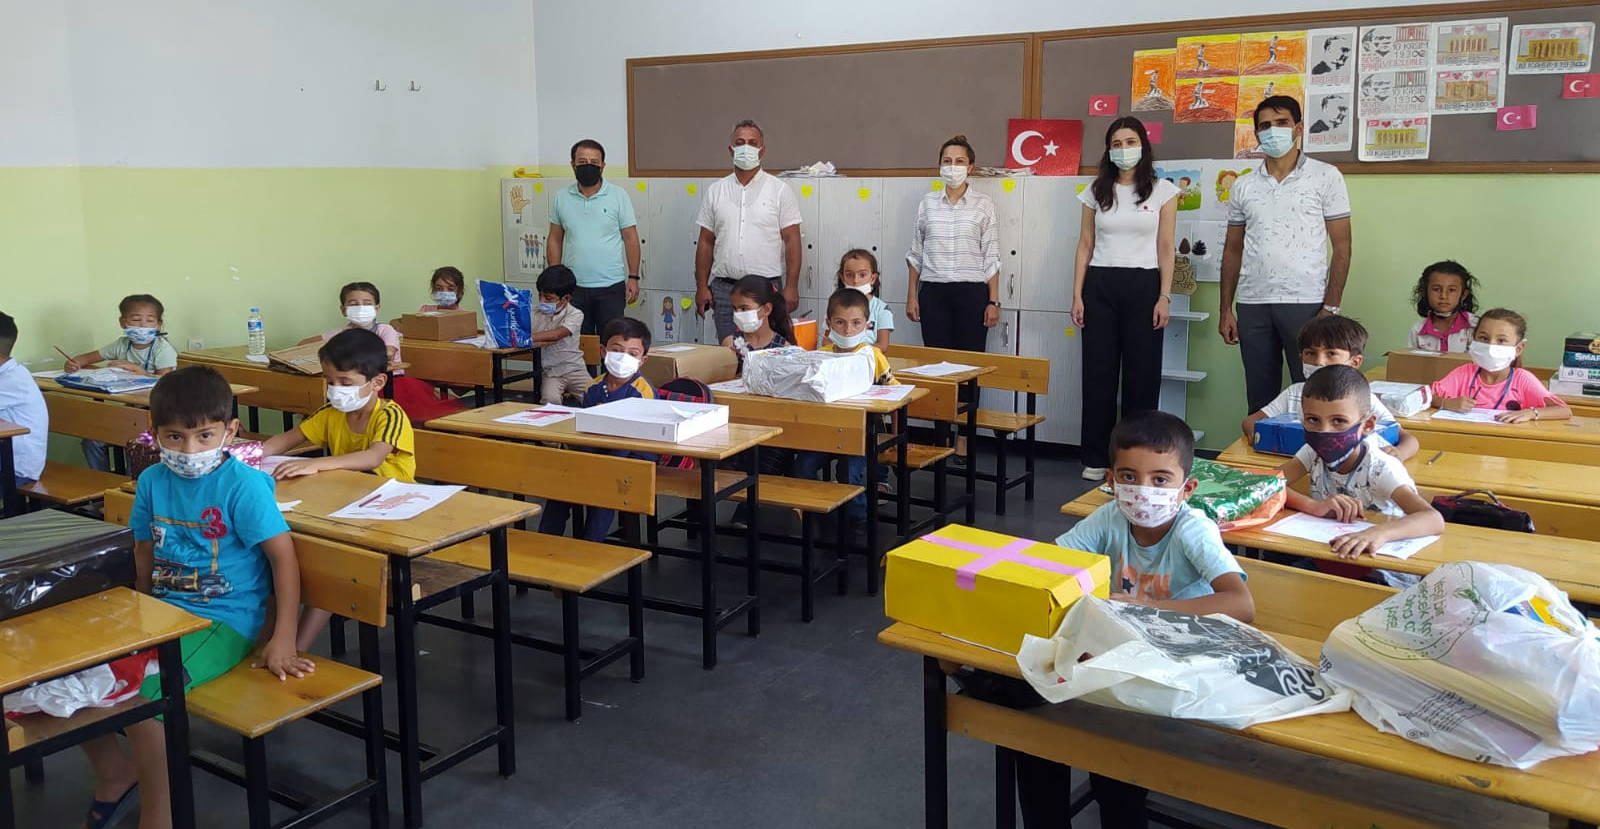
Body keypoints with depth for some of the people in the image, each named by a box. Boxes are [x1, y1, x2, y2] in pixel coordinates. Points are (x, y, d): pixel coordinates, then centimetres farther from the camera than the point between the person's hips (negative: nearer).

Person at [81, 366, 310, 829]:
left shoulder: (242, 483, -16)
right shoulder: (153, 481, 2)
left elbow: (283, 555, -16)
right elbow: (146, 554, 17)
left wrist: (282, 641, -19)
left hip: (224, 621, -7)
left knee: (136, 691, -25)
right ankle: (114, 774, 24)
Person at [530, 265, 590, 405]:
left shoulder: (575, 314, -8)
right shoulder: (537, 314, 6)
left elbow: (556, 334, -24)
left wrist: (528, 338, -31)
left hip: (574, 368, -1)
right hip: (550, 373, 1)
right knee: (550, 400, -29)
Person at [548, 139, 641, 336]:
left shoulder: (618, 196, 0)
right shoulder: (561, 198, 7)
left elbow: (631, 239, 0)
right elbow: (555, 240, 11)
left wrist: (633, 277, -6)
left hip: (611, 286, -2)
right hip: (574, 288, 2)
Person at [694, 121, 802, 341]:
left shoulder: (780, 190, 2)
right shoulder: (715, 191, 11)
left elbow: (791, 240, -1)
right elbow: (706, 242, 12)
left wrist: (791, 287, -9)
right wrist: (701, 286, 5)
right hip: (724, 288, 3)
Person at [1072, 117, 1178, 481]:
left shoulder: (1163, 191, 4)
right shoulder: (1096, 191, 9)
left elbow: (1165, 249, 2)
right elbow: (1085, 245, 9)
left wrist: (1164, 297, -6)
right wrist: (1077, 295, 1)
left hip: (1143, 286, -1)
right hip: (1100, 286, 2)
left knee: (1142, 374, 1)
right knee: (1098, 372, 2)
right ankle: (1096, 458, 10)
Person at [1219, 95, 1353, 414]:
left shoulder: (1326, 177, 2)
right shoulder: (1243, 187, 12)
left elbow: (1342, 246, 0)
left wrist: (1330, 308, -9)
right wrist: (1225, 309, 8)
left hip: (1305, 303, -3)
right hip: (1252, 305, 3)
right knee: (1259, 400, 8)